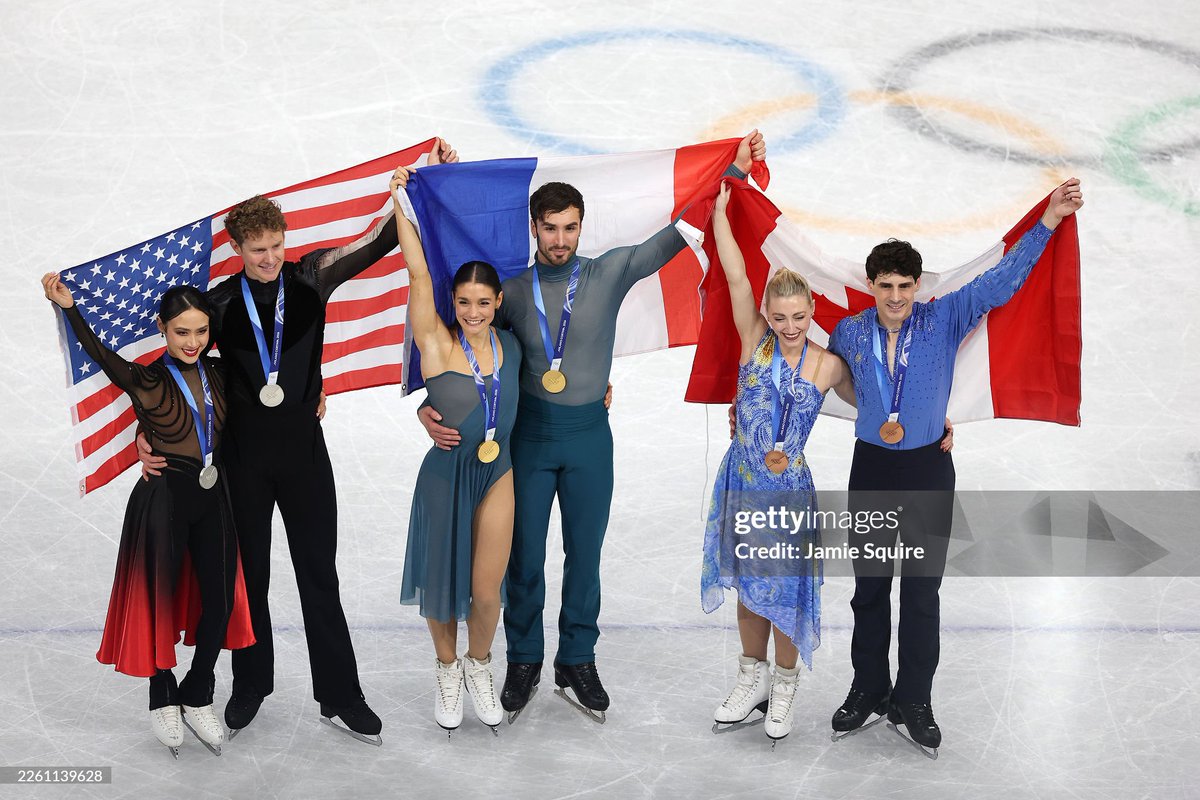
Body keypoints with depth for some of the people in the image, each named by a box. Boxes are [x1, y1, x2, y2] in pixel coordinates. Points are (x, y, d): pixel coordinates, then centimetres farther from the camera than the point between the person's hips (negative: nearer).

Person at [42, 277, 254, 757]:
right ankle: (162, 700, 24)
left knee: (220, 601, 6)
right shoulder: (147, 382, -10)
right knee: (162, 599, 5)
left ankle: (197, 699, 23)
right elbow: (100, 355, -22)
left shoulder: (218, 374, 3)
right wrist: (69, 308, -33)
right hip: (164, 498, -5)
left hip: (213, 499, 5)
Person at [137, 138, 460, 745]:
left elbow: (376, 242, -6)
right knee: (249, 578, 14)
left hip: (304, 450, 0)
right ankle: (250, 687, 32)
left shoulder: (310, 277, -3)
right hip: (243, 456, 0)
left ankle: (340, 697, 18)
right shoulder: (218, 304, -5)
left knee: (320, 576, 8)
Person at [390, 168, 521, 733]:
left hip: (498, 474, 3)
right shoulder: (437, 343, -13)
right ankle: (447, 670, 38)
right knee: (444, 583, 12)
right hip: (447, 474, -3)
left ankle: (479, 668, 34)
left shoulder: (510, 346, 0)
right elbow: (418, 273, -19)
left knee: (486, 592, 5)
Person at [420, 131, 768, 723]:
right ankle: (523, 663, 24)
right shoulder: (512, 291, -2)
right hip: (530, 434, 0)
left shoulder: (609, 274, -2)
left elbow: (675, 236, -5)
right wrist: (429, 404, -12)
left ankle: (577, 663, 24)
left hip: (590, 435, 0)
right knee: (524, 555, 7)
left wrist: (735, 171, -9)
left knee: (584, 553, 9)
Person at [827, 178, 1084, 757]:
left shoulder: (944, 319, -5)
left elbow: (1002, 279, -9)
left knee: (922, 590, 4)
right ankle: (867, 692, 23)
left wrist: (1049, 220, -15)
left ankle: (913, 704, 15)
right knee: (869, 587, 9)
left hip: (929, 470, -1)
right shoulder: (849, 333, -1)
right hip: (871, 470, 1)